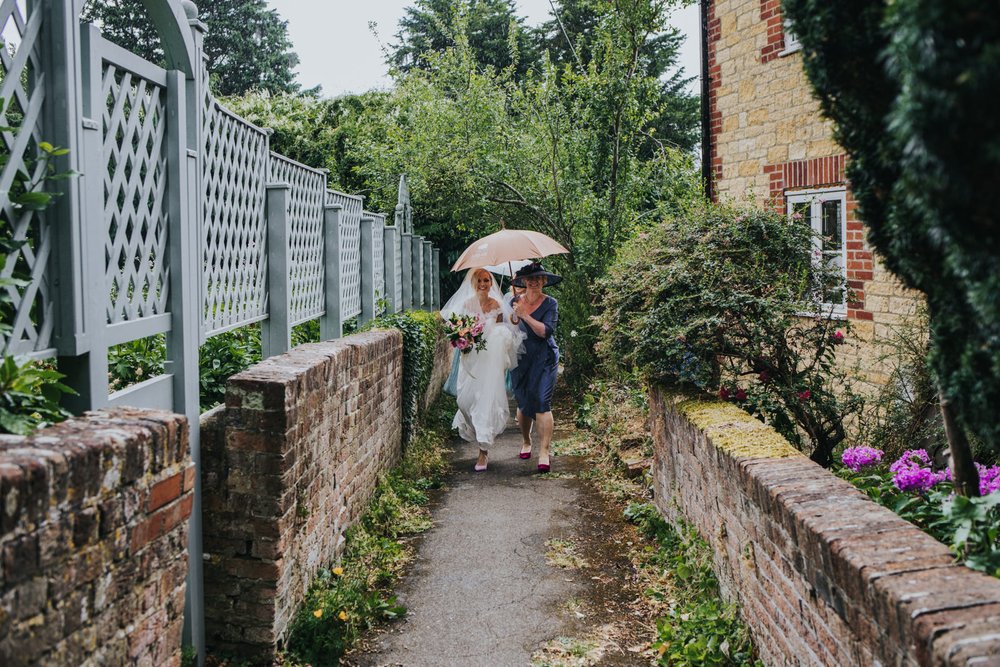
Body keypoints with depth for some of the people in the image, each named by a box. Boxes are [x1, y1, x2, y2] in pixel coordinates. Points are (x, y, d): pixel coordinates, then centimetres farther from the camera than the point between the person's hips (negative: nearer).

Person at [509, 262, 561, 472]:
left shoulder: (550, 304, -4)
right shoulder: (515, 301, 6)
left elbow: (546, 331, -17)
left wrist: (525, 315, -21)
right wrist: (514, 319, -15)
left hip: (544, 359, -3)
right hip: (520, 359, 3)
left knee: (542, 403, -13)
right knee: (523, 403, 10)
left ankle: (544, 452, -12)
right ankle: (526, 442, 34)